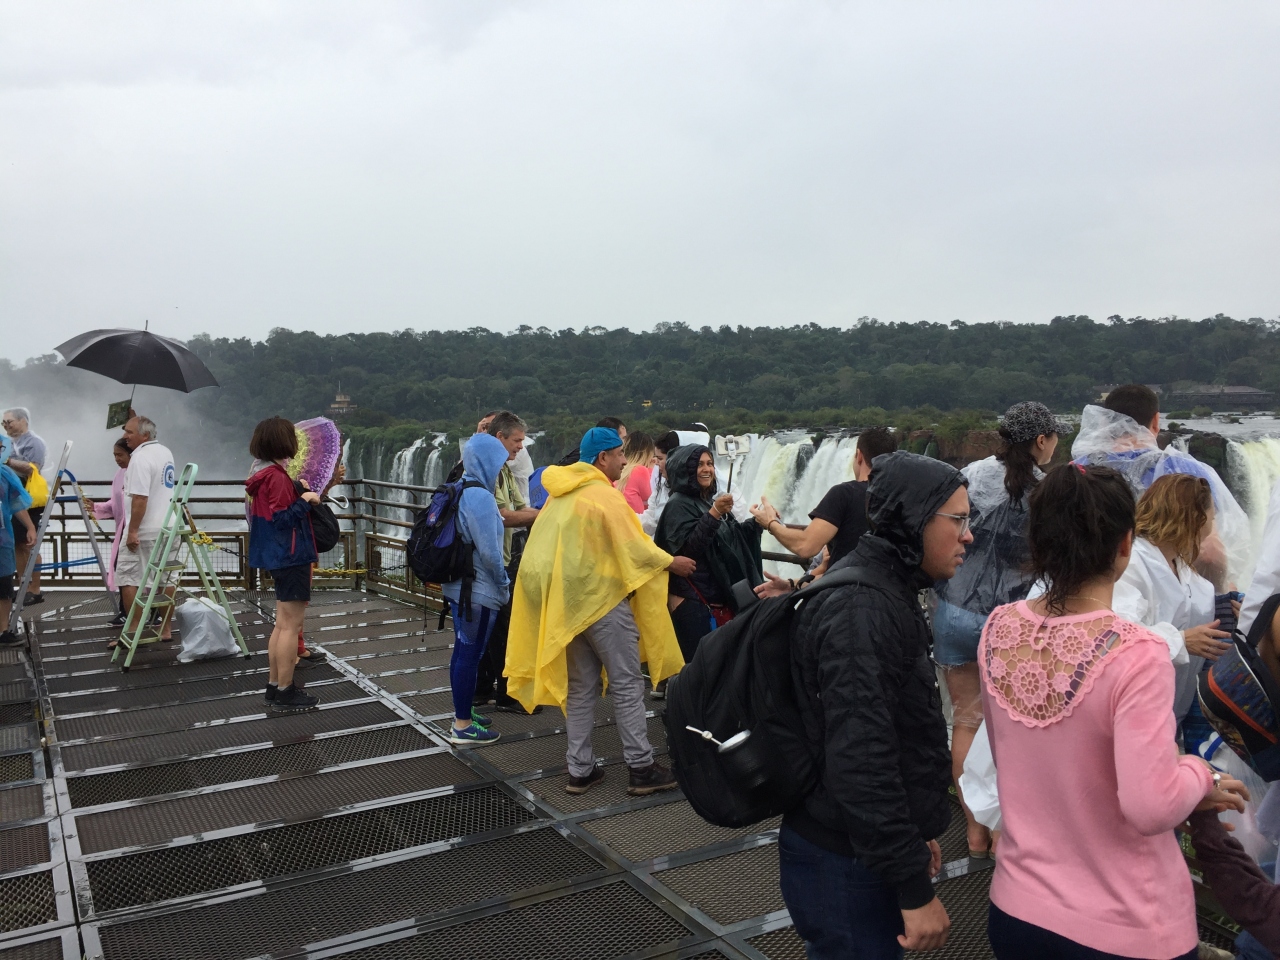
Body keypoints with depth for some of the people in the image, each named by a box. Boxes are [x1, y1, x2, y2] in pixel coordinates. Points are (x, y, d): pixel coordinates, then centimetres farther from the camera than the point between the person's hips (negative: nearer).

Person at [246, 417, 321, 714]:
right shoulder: (277, 477, -18)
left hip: (282, 557, 11)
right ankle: (285, 694, 0)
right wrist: (304, 499, -14)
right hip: (291, 557, -11)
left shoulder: (269, 475, 12)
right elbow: (282, 518, -23)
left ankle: (274, 687, 23)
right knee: (291, 625, -5)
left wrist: (296, 489, 8)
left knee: (283, 624, 16)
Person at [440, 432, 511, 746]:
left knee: (463, 651, 19)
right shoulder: (481, 497, -20)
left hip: (459, 585, 10)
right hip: (478, 590, -10)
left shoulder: (460, 491, 9)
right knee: (470, 654, -1)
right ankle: (462, 727, 8)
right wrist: (504, 585, -5)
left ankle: (463, 711, 32)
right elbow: (489, 552, -21)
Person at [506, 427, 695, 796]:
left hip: (570, 600, 8)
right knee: (627, 685, 1)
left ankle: (580, 770, 16)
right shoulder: (605, 495, -14)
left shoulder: (562, 496, 10)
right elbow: (634, 547, -15)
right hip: (603, 599, -8)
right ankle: (641, 768, 6)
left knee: (580, 687, 12)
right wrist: (671, 562, -1)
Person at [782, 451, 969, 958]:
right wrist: (915, 888, -23)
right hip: (844, 863, -10)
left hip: (857, 847, 10)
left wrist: (915, 833, 23)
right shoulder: (862, 610, -24)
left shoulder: (886, 592, 9)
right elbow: (860, 761, -28)